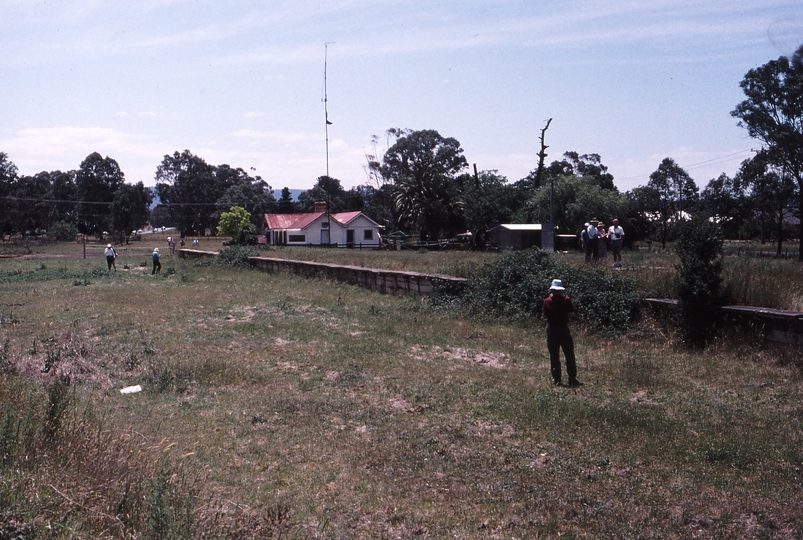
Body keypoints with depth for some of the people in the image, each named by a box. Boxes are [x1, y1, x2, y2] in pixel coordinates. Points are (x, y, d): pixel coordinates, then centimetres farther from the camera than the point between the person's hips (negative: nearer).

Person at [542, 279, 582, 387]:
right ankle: (572, 380, 4)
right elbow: (571, 313, -2)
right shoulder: (566, 300, -7)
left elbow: (545, 316, -2)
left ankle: (556, 380, 12)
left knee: (554, 357, 9)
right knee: (570, 356, 5)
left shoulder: (547, 301, -7)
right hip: (564, 329, -1)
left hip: (551, 329, 1)